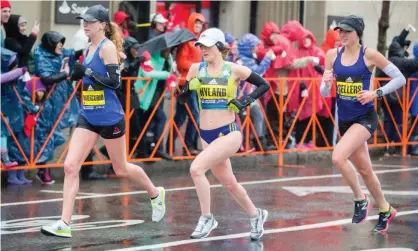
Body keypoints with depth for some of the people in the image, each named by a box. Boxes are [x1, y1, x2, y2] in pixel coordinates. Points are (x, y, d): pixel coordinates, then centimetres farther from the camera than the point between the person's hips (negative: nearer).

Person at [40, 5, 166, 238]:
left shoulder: (108, 47, -13)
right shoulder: (89, 48, 9)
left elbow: (115, 81, -21)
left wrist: (86, 72, -24)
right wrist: (77, 74, 6)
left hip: (110, 118, -7)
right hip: (88, 118, 7)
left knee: (121, 168, 11)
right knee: (70, 166, -7)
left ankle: (156, 194, 38)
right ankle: (64, 224, -7)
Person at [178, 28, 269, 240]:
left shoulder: (234, 70, -7)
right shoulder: (196, 69, 1)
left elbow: (264, 85, 2)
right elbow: (182, 98, 2)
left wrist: (245, 101, -10)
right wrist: (189, 88, -18)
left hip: (229, 133, -5)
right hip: (206, 135, 5)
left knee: (196, 168, -23)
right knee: (229, 183, 15)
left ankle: (206, 218, -9)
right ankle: (255, 215, 39)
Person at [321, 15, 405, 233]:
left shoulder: (369, 54, -11)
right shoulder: (333, 55, 1)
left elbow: (400, 78, -6)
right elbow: (324, 93, 5)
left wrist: (376, 93, -16)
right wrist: (326, 82, -17)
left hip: (365, 118, -5)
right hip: (344, 120, 6)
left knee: (338, 157, -25)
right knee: (364, 170, 14)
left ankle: (360, 199, -4)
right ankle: (385, 210, 33)